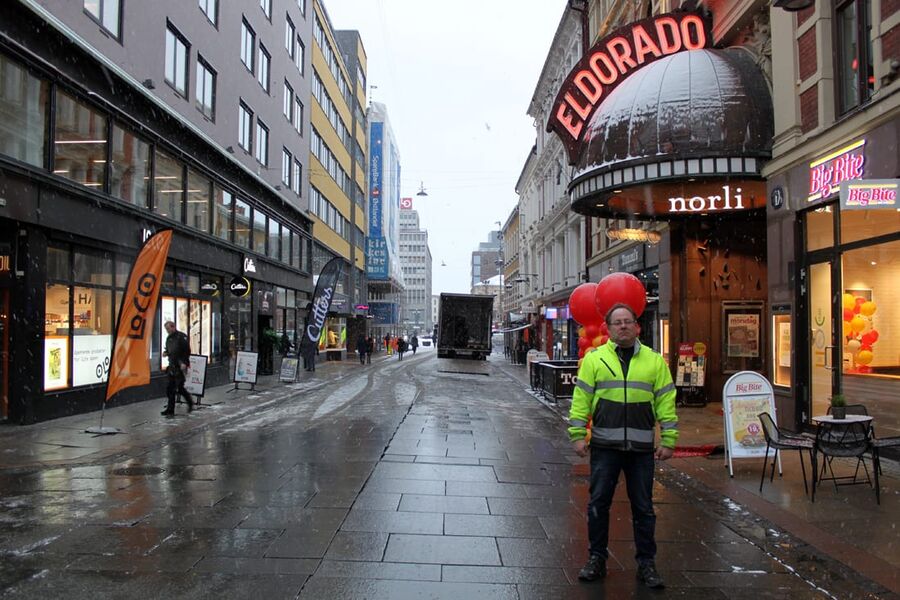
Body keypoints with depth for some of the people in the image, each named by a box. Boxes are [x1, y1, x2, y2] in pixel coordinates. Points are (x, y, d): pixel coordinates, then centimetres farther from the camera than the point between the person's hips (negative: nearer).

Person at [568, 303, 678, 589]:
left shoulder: (654, 361, 6)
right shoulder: (594, 358, 3)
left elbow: (666, 402, 6)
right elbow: (581, 399, 2)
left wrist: (667, 440, 1)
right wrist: (578, 435, -4)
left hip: (641, 448, 1)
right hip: (604, 446, 0)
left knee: (643, 507, 8)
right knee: (598, 504, 6)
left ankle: (646, 563, 21)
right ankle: (597, 559, 20)